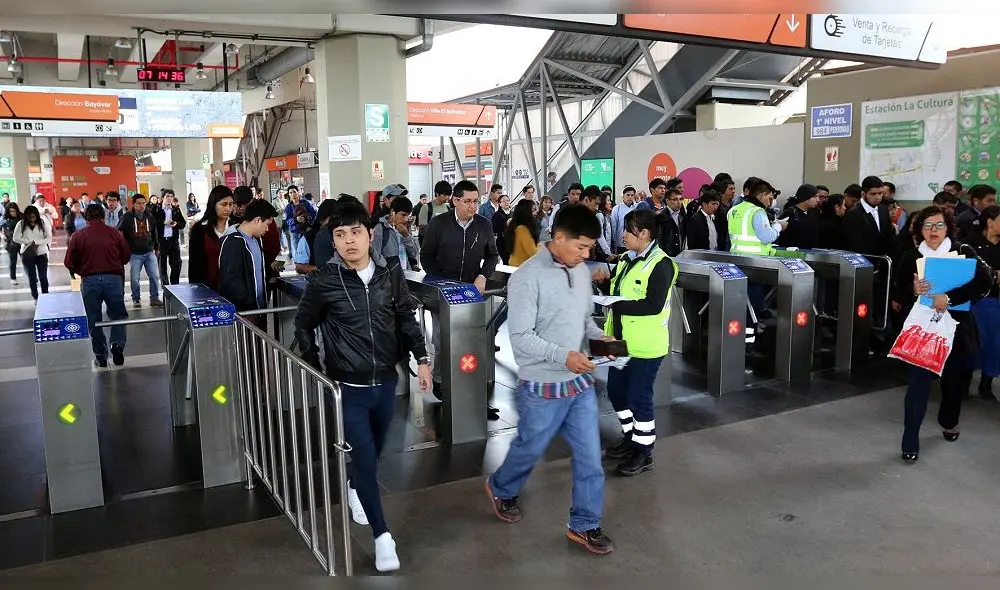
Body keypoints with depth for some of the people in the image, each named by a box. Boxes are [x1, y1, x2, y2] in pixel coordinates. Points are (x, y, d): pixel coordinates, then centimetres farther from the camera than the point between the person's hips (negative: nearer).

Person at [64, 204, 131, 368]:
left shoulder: (78, 236, 2)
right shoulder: (114, 233, 2)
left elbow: (69, 263, 2)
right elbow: (126, 257, 7)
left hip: (89, 280, 0)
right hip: (114, 278, 0)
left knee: (94, 319, 12)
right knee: (118, 314, 15)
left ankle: (100, 356, 15)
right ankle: (118, 344, -6)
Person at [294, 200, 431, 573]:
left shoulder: (391, 271, -6)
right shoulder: (323, 281, -13)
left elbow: (406, 317, 5)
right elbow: (303, 325, 2)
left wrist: (421, 358, 0)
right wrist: (315, 369, 2)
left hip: (385, 382, 4)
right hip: (348, 388, -3)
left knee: (374, 451, 22)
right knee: (364, 458, -3)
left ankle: (355, 488, 53)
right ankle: (382, 536, 11)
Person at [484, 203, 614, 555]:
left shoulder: (581, 271, 4)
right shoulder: (528, 277, -19)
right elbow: (520, 336, -20)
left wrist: (598, 337, -4)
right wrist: (563, 356, -29)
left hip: (581, 382, 6)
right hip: (544, 386, -6)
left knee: (590, 456, 9)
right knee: (530, 449, 16)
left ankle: (584, 525, 27)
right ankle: (500, 489, 45)